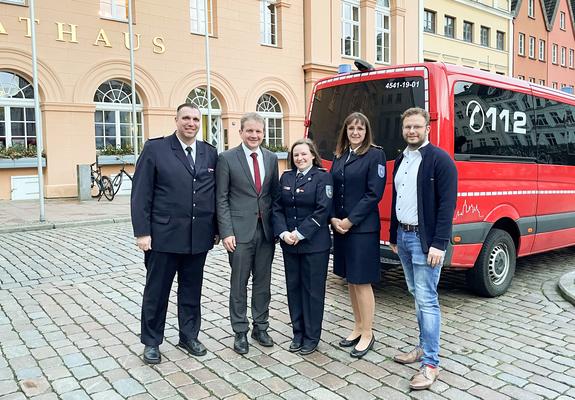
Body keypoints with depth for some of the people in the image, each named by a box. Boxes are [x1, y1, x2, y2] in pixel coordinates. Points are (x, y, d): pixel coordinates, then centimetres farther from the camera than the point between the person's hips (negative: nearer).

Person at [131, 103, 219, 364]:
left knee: (192, 291, 15)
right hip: (163, 235, -3)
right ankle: (151, 342, 26)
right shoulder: (155, 149, -4)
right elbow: (141, 193, -6)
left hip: (199, 236, 3)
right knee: (156, 291, 10)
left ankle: (189, 336, 32)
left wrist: (216, 229, 8)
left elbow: (216, 193, 10)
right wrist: (142, 232, -11)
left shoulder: (210, 153, 8)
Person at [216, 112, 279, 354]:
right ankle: (240, 332, 18)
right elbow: (221, 198, -5)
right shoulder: (227, 158, -4)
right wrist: (226, 232, -11)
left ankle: (260, 327, 26)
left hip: (266, 230, 4)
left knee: (263, 282, 12)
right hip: (240, 231, -4)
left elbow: (274, 194, 13)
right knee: (239, 284, 5)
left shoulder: (271, 158, 9)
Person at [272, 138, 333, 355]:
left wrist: (300, 233, -16)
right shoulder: (286, 177, 9)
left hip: (314, 244, -5)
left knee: (313, 289, 5)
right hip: (289, 244, 5)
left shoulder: (322, 176, -5)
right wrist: (283, 233, -9)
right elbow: (277, 207, 6)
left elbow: (323, 210, -13)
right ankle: (298, 333, 26)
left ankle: (312, 336, 18)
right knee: (293, 287, 11)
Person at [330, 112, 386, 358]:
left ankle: (367, 334, 15)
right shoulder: (339, 156, 12)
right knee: (350, 279, 14)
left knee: (362, 281, 0)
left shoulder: (375, 155, -6)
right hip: (339, 226, 6)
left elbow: (374, 194, -13)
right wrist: (333, 218, -4)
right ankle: (358, 328, 29)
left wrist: (350, 220, -15)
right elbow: (332, 190, 11)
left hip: (363, 228, -6)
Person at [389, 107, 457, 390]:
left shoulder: (440, 160, -10)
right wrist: (393, 236, 18)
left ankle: (430, 363, 3)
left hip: (425, 239, -8)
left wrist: (439, 244, -20)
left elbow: (447, 205, -15)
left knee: (427, 300, -6)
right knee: (417, 296, 16)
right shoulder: (400, 160, 13)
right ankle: (424, 347, 30)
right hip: (403, 237, 8)